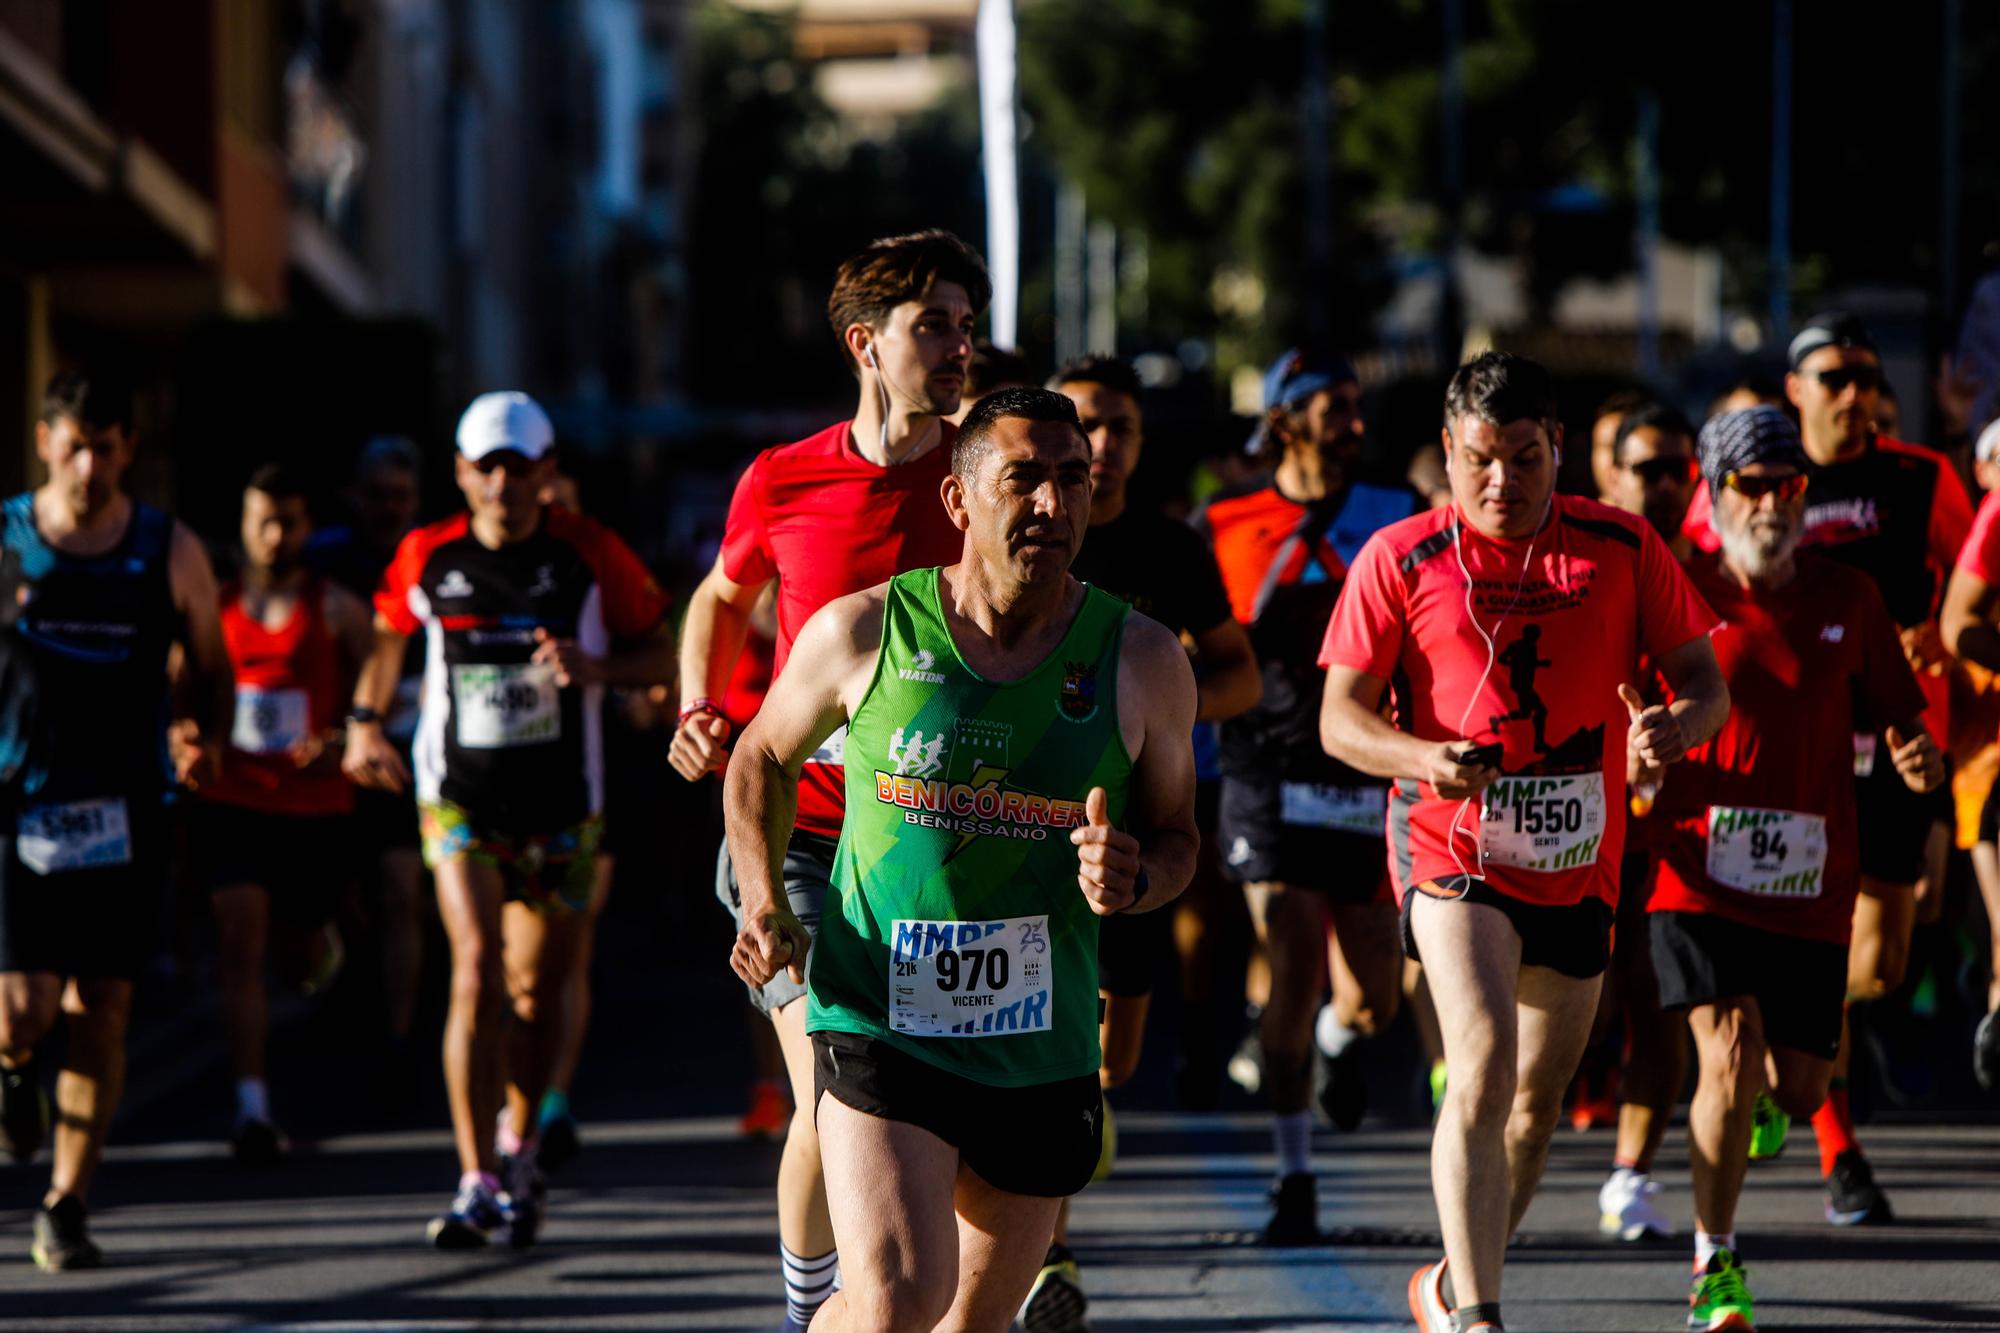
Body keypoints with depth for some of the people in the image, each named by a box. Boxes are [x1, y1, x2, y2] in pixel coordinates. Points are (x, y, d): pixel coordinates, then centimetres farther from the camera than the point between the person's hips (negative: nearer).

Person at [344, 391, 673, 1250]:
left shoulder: (589, 556, -6)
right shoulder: (427, 559, -2)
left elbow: (660, 655, 1)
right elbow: (389, 632, 19)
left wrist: (594, 667, -18)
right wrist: (365, 720, 10)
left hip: (561, 806, 1)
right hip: (459, 798, -1)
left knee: (536, 987, 9)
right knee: (477, 972, -15)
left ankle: (518, 1147, 34)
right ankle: (477, 1181, -15)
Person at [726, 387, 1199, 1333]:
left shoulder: (1142, 663, -1)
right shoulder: (863, 633, -4)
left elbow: (1174, 832, 12)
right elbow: (763, 758, 13)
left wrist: (1132, 883, -12)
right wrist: (764, 903, -1)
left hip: (1040, 1053, 3)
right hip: (878, 1026, -3)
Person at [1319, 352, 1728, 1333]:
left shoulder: (1622, 548, 3)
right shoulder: (1399, 559, -3)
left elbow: (1704, 680, 5)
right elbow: (1340, 717, -3)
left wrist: (1675, 727, -19)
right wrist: (1423, 760, -24)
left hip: (1579, 863, 4)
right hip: (1453, 854, -4)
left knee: (1537, 1102, 13)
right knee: (1484, 1063, -24)